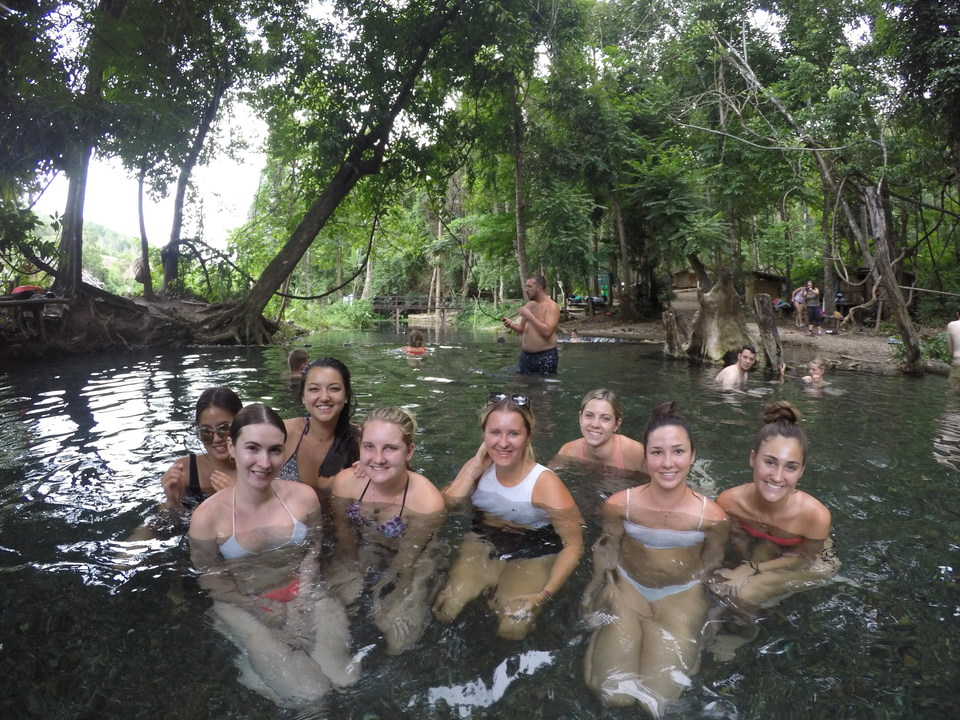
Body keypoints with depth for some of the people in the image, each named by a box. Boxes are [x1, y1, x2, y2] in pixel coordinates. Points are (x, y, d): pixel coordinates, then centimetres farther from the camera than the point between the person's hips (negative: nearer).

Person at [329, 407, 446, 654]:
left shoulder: (427, 502, -33)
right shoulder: (345, 482, -23)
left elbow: (406, 556, -18)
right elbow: (344, 534, -4)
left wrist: (382, 587, -12)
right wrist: (354, 576, -2)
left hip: (408, 566, -3)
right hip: (360, 554, 4)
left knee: (397, 639, -14)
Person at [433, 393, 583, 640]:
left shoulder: (545, 483, -22)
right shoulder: (477, 468, -7)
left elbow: (573, 544, -18)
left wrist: (544, 595, -27)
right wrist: (474, 470, -20)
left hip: (532, 557, -3)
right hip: (482, 544, 3)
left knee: (512, 629, -21)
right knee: (443, 612, -14)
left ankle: (496, 600, 9)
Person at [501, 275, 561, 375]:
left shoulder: (552, 306, -12)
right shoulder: (528, 305, 10)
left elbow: (547, 331, -24)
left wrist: (529, 315, -20)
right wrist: (512, 325, -4)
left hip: (545, 357, -7)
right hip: (525, 355, 7)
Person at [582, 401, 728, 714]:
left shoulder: (711, 516, -17)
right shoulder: (620, 505, -17)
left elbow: (712, 562, 2)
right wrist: (597, 589, 4)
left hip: (682, 596, 0)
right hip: (626, 589, 0)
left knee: (657, 696, -11)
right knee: (614, 694, -12)